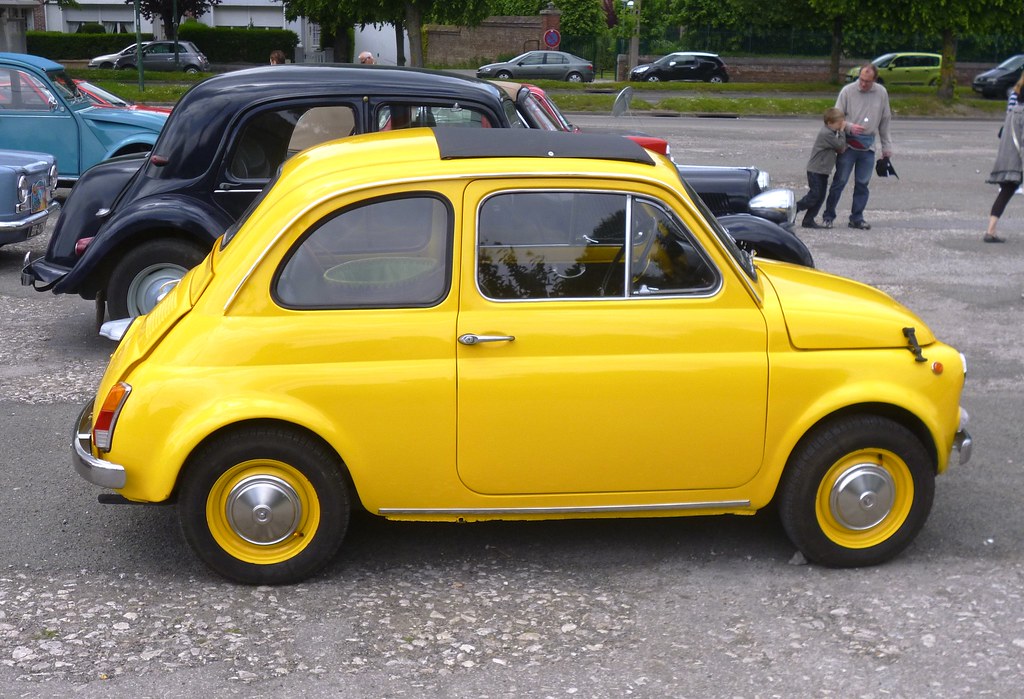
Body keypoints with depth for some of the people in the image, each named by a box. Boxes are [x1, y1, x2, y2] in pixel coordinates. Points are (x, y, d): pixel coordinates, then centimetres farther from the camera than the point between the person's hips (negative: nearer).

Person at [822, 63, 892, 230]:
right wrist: (850, 127, -21)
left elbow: (885, 121, 12)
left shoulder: (881, 93, 5)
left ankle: (857, 218, 15)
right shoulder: (847, 91, -5)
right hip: (848, 145, -3)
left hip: (868, 146, 3)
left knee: (862, 183, 6)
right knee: (840, 181, -1)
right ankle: (828, 215, 9)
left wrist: (886, 146, 13)